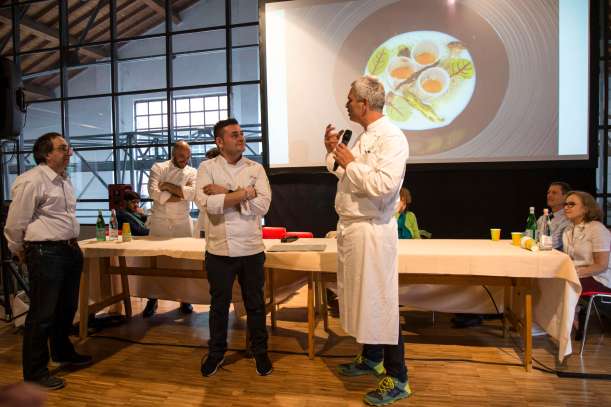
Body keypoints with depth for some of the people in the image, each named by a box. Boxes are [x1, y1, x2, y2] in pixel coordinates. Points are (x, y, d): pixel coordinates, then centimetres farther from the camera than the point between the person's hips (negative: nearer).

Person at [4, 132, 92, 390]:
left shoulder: (64, 180, 14)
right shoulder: (31, 181, -14)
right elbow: (15, 223, -9)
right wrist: (20, 252, 3)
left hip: (70, 250, 9)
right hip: (45, 253, -9)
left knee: (67, 308, 21)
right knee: (42, 314, 1)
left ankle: (63, 352, 41)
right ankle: (35, 373, 16)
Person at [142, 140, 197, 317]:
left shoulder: (192, 172, 4)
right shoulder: (158, 168, -1)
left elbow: (192, 193, -15)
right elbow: (153, 192, -16)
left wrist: (167, 186, -16)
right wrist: (180, 196, -14)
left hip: (182, 223, 1)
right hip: (159, 221, -1)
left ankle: (185, 299, 20)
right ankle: (152, 300, 20)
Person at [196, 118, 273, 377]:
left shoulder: (256, 169, 2)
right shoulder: (207, 168, -1)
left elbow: (263, 205, -12)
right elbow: (206, 203, -17)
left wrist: (224, 193, -15)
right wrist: (244, 193, -17)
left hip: (251, 248, 1)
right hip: (219, 249, 0)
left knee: (255, 303, 14)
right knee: (219, 304, 16)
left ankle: (260, 351, 33)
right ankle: (216, 352, 36)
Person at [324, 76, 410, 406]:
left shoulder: (391, 137, -14)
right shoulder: (365, 136, 15)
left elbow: (384, 185, -27)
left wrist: (351, 162, -16)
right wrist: (334, 152, 10)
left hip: (372, 230, -10)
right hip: (351, 227, 10)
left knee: (380, 301, -1)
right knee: (361, 296, 19)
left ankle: (397, 379, 15)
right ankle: (371, 358, 38)